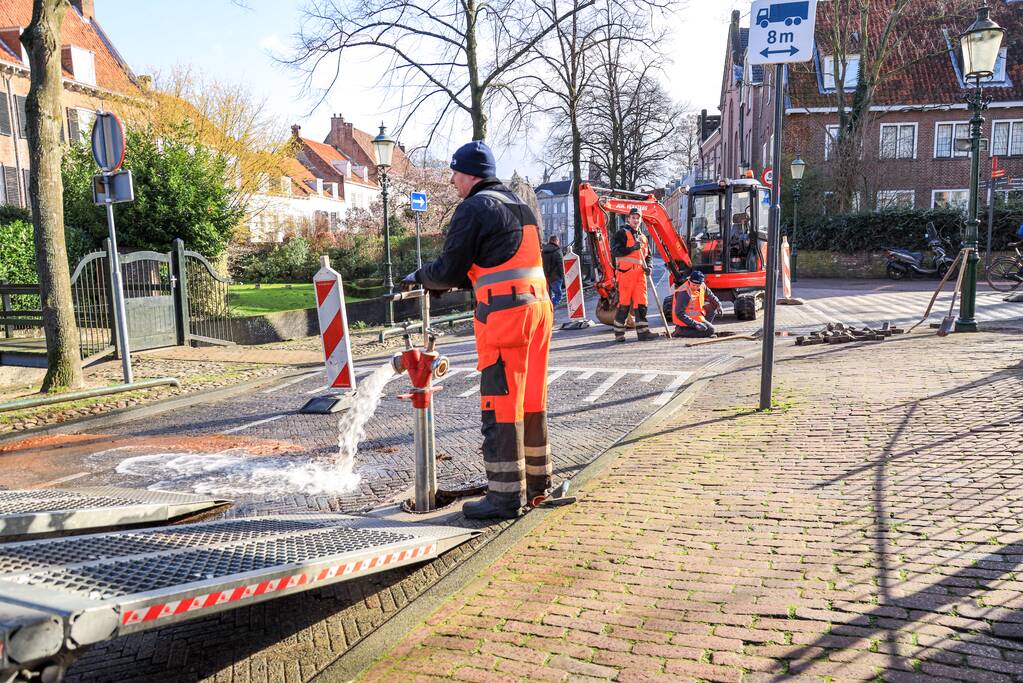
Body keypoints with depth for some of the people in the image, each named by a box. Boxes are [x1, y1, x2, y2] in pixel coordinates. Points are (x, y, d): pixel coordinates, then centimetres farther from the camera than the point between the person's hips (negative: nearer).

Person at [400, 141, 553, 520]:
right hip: (538, 304, 9)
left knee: (500, 403, -4)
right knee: (532, 397, 16)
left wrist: (419, 277, 13)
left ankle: (506, 495, 0)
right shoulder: (519, 204, 21)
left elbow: (450, 270, -7)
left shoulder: (474, 208, -6)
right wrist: (452, 282, 24)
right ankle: (537, 478, 27)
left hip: (504, 311, -9)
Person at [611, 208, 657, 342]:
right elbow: (615, 251, -10)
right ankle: (619, 333, 4)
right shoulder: (622, 234, 3)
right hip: (626, 272, -6)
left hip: (640, 274, 6)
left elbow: (648, 256, 26)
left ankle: (643, 332, 0)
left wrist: (649, 266, 6)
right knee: (624, 303, -5)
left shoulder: (643, 237, 23)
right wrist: (632, 248, -17)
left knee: (641, 303, 0)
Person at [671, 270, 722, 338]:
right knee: (710, 330, -14)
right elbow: (679, 314, -30)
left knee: (713, 306, 11)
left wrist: (718, 304, 1)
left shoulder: (702, 286, -5)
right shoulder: (683, 293, -29)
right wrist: (695, 324, -33)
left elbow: (710, 296, 18)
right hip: (685, 320, -9)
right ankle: (681, 331, -13)